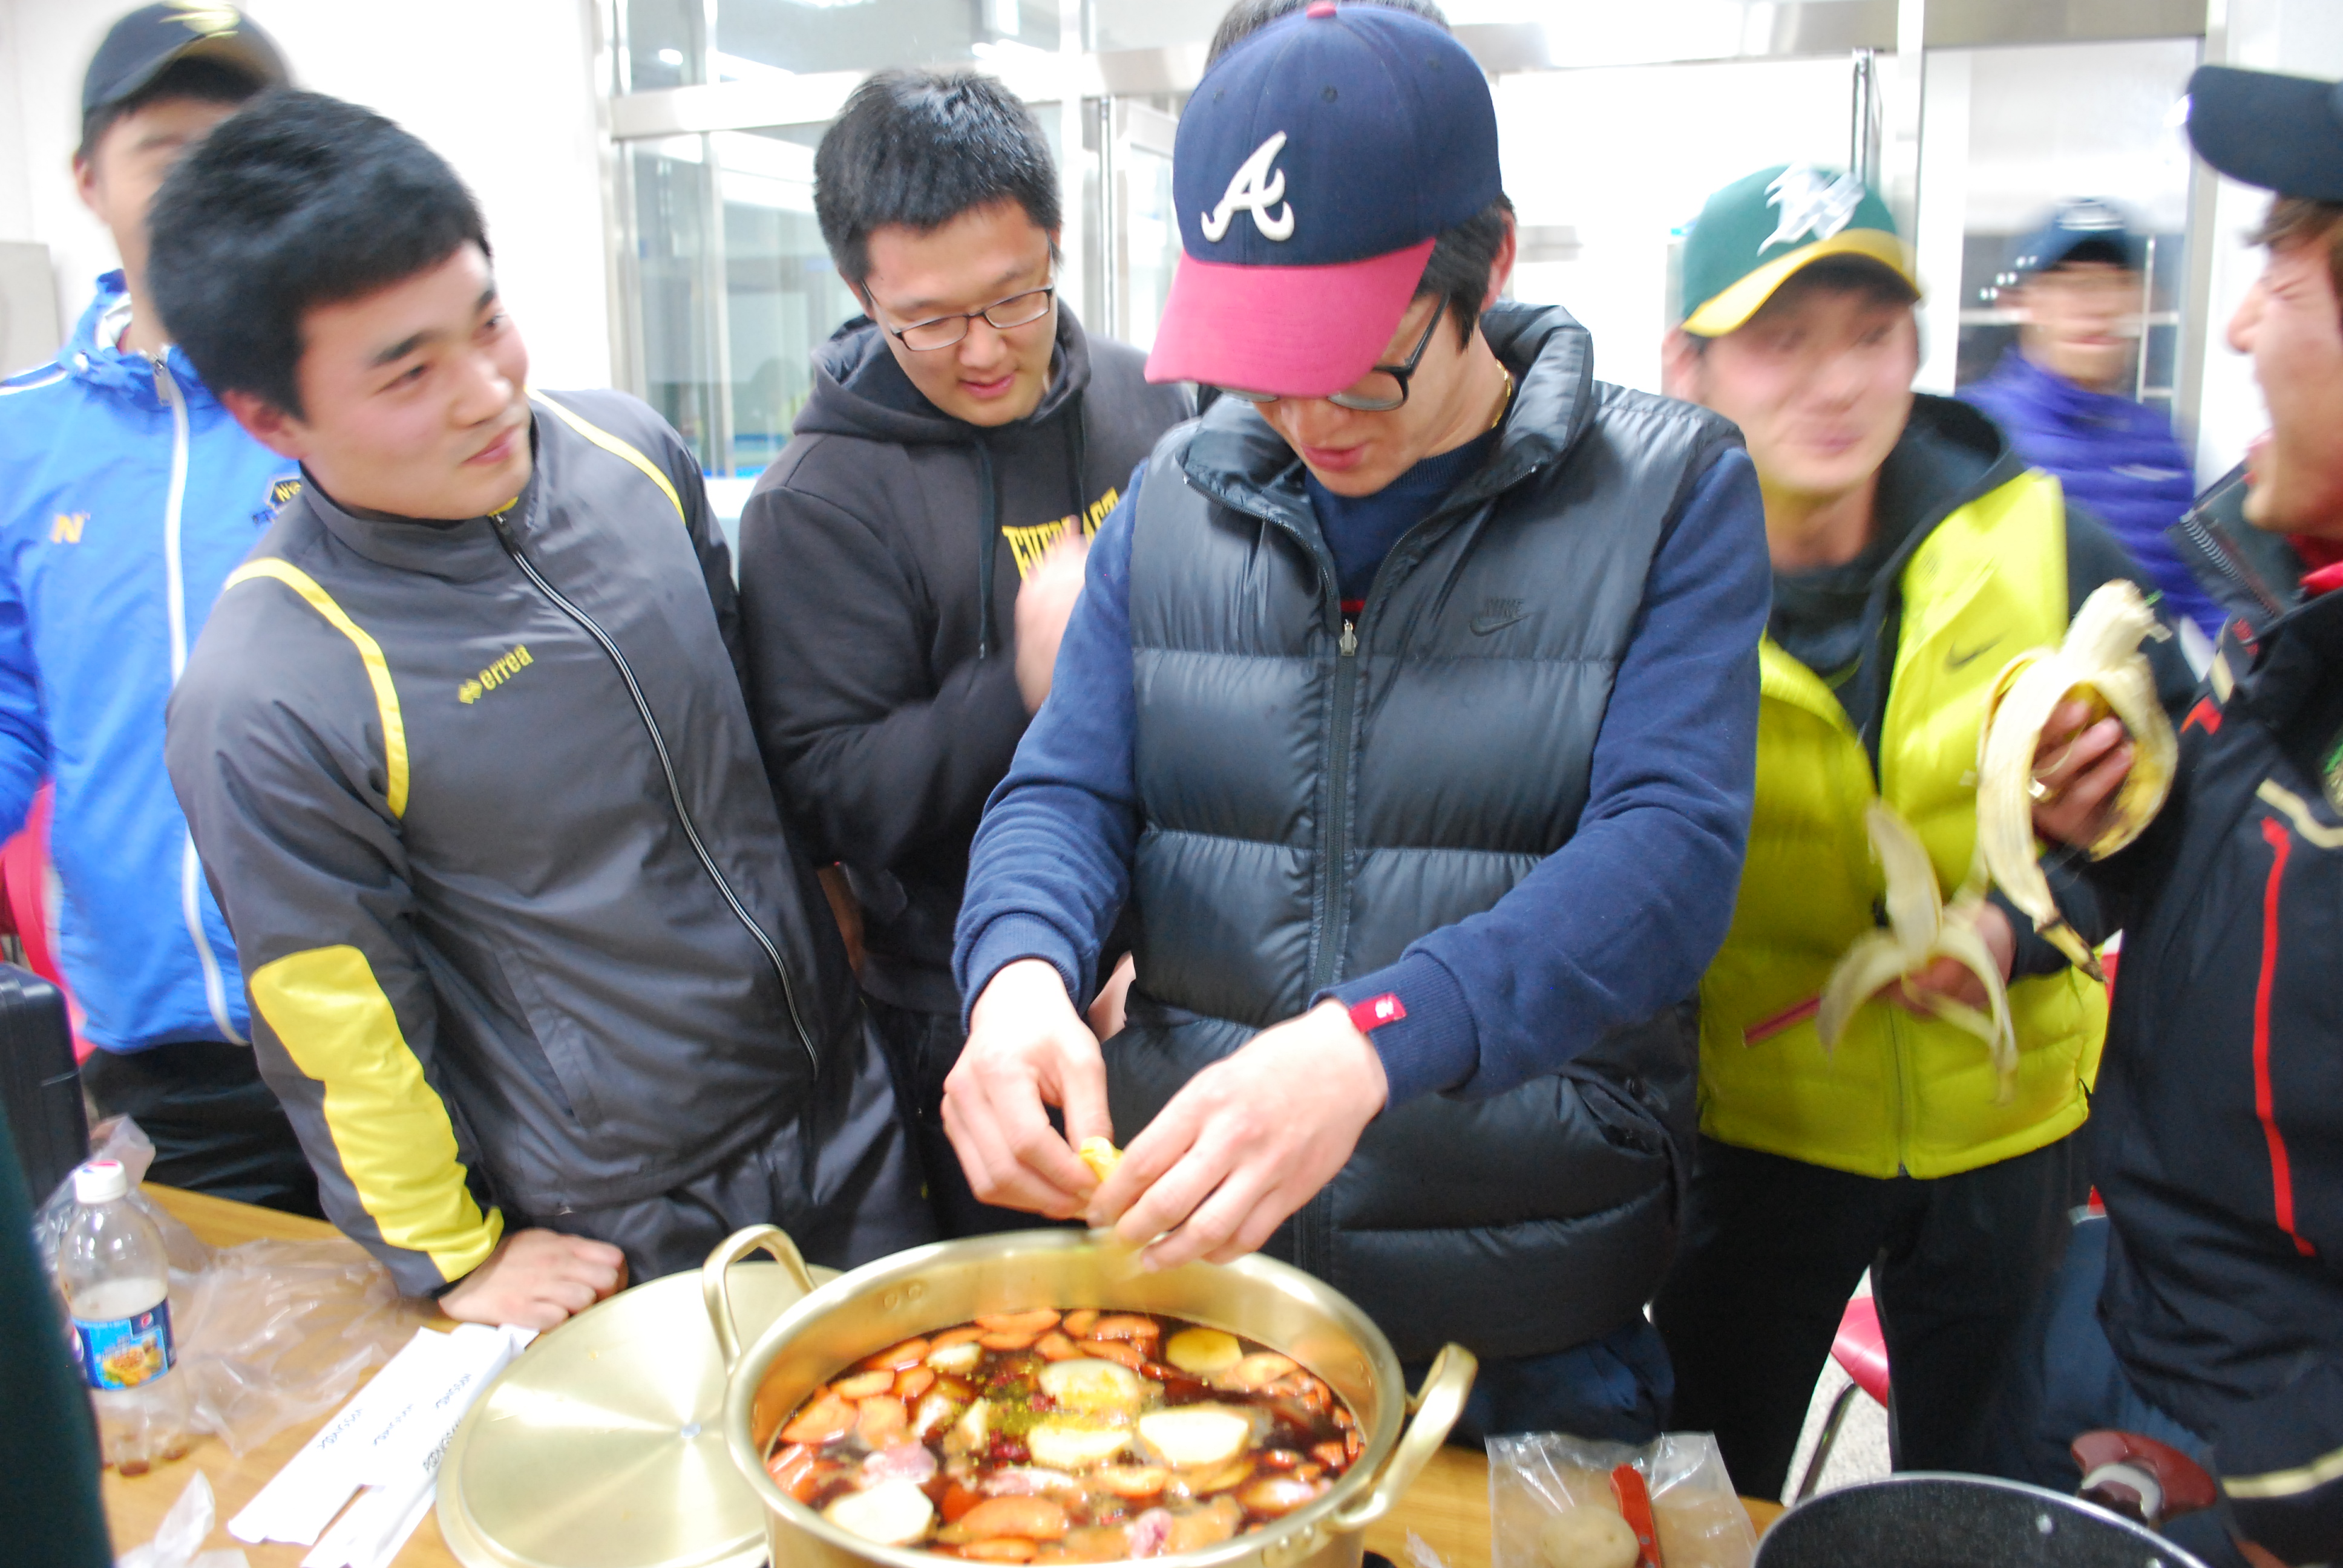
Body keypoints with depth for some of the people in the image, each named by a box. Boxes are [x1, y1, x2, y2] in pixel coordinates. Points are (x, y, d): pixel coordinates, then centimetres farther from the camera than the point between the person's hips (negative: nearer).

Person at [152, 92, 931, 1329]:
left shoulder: (630, 450, -6)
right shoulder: (262, 696, -23)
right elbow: (337, 1030, -12)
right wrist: (458, 1262, -2)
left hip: (847, 1111, 6)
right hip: (624, 1233, -5)